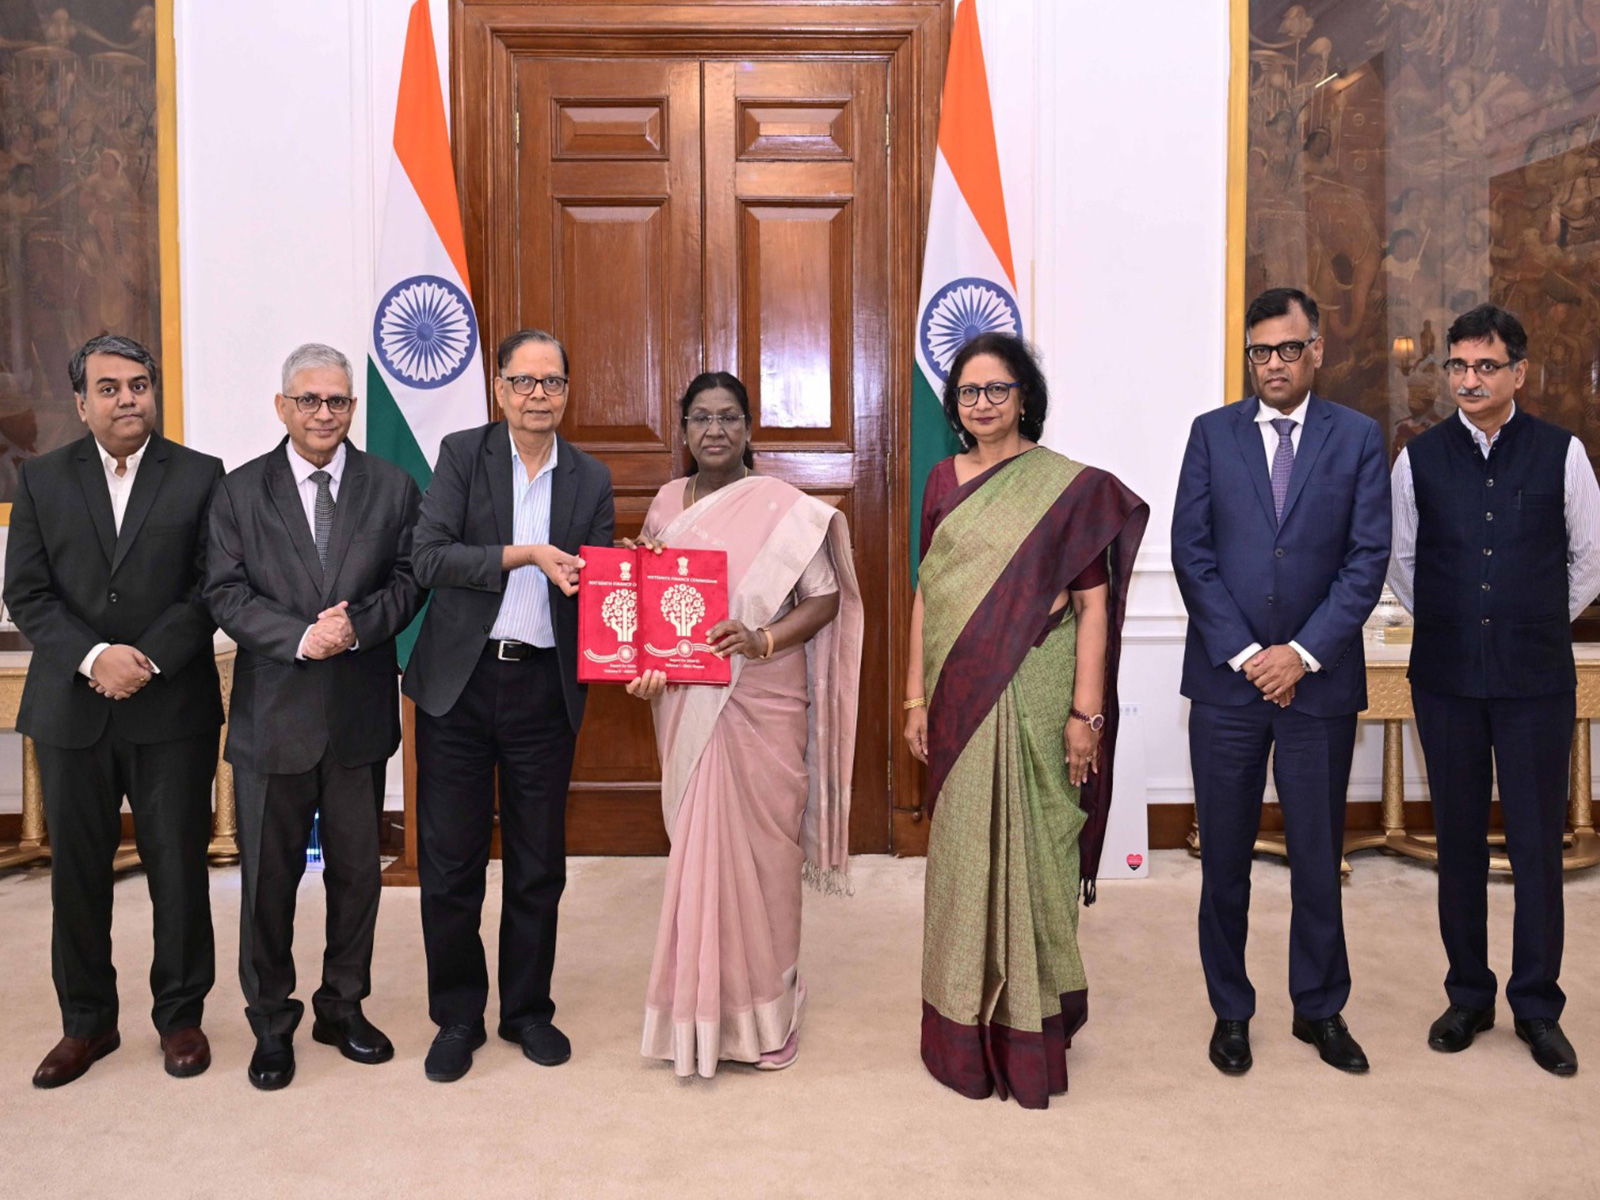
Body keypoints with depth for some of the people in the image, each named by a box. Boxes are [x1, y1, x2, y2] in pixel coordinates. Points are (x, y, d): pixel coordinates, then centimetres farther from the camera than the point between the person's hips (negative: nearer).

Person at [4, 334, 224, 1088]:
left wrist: (148, 659, -15)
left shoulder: (201, 476, 2)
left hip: (173, 706, -2)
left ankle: (180, 1015, 21)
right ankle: (87, 1021, 26)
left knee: (180, 868, 5)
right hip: (70, 707, 2)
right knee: (76, 872, 10)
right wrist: (93, 657, -15)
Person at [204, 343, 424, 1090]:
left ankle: (343, 1007, 30)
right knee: (268, 874, 8)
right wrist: (301, 637, -18)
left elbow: (408, 581, 0)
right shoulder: (240, 492, 3)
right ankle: (271, 1021, 25)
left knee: (357, 870, 11)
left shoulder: (393, 488, 4)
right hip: (273, 713, -1)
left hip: (361, 713, 1)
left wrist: (357, 626, -18)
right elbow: (226, 594, -4)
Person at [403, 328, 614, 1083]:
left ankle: (528, 1009, 28)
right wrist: (523, 555, -21)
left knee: (539, 863, 10)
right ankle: (457, 1017, 24)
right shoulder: (462, 455, 0)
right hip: (460, 682, -1)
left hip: (545, 687, 2)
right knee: (450, 861, 6)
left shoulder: (590, 479, 6)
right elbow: (427, 558, -11)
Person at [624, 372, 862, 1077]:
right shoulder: (666, 505, 10)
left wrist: (764, 639, -20)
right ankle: (700, 1007, 24)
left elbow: (825, 598, -5)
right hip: (686, 705, 4)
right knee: (695, 843, 9)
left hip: (762, 705, -4)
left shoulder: (783, 508, -5)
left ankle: (761, 1009, 19)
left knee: (758, 845, 2)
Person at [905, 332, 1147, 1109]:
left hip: (1033, 696, -4)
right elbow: (926, 594, 10)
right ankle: (966, 1029, 27)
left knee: (1031, 850, 4)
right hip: (960, 696, 4)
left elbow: (1093, 604, -6)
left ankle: (1032, 1030, 21)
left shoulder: (1071, 487, -3)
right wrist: (916, 697, 6)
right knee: (963, 852, 10)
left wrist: (1087, 711, -11)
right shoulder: (943, 482, 9)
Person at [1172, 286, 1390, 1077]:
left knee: (1318, 856, 11)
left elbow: (1368, 559, -3)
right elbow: (1191, 553, -2)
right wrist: (1244, 654, -10)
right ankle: (1230, 1011, 23)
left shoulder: (1358, 437, 4)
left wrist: (1302, 652, -12)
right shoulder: (1212, 434, 4)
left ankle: (1320, 1009, 28)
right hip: (1226, 678, 0)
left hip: (1320, 679, 0)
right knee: (1224, 857, 8)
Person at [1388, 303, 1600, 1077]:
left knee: (1538, 844, 4)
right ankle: (1468, 996, 23)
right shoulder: (1419, 459, 2)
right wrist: (1445, 623, 11)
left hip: (1535, 678, -1)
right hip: (1446, 677, 1)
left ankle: (1537, 1006, 19)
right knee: (1459, 840, 9)